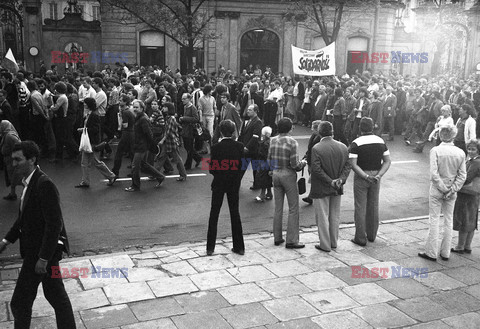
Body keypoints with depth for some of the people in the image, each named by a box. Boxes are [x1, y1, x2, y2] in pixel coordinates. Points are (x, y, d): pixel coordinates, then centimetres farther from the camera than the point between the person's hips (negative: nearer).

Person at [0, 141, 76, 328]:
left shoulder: (44, 185, -22)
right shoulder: (30, 182, 7)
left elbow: (54, 224, -24)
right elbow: (24, 217, 20)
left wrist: (43, 258, -23)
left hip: (41, 252, -9)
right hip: (34, 249, 9)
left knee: (20, 302, 1)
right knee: (56, 296, 18)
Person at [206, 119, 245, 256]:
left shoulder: (216, 147, -15)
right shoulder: (239, 146, -8)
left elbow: (212, 169, -11)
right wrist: (237, 180, 8)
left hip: (219, 183, -2)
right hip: (234, 184, 2)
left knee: (214, 214, 9)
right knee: (235, 213, 13)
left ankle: (210, 247, 11)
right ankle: (239, 247, 17)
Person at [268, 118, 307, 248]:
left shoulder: (273, 141, 1)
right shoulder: (292, 142, -15)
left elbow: (269, 159, 8)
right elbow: (294, 165, -17)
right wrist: (303, 163, 3)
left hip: (276, 175, 6)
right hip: (288, 175, -6)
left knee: (278, 208, 14)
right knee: (293, 209, 3)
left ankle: (277, 238, 20)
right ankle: (291, 240, 3)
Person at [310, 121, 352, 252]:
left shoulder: (316, 149, -16)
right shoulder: (343, 147, 0)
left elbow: (316, 169, -21)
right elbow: (348, 165, -3)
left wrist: (330, 181, -16)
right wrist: (341, 179, -11)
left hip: (321, 189, -5)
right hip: (337, 189, 5)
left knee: (323, 217, 5)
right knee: (335, 216, 17)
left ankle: (325, 245, 12)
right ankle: (334, 242, 27)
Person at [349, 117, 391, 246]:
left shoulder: (356, 143, -13)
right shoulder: (380, 141, 2)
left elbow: (353, 164, -21)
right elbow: (387, 161, -1)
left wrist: (366, 176, -21)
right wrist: (378, 175, -11)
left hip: (361, 177, -4)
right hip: (376, 178, 5)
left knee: (360, 208, 2)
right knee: (373, 206, 16)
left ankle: (360, 238, 5)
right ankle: (371, 235, 27)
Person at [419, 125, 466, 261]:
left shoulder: (435, 151, -13)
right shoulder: (460, 153, -3)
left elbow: (434, 174, -19)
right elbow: (462, 175, -4)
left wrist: (443, 188, -11)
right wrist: (452, 190, -5)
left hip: (437, 190, -3)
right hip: (451, 192, 3)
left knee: (434, 220, 5)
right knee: (448, 221, 13)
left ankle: (431, 253, 10)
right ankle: (445, 253, 20)